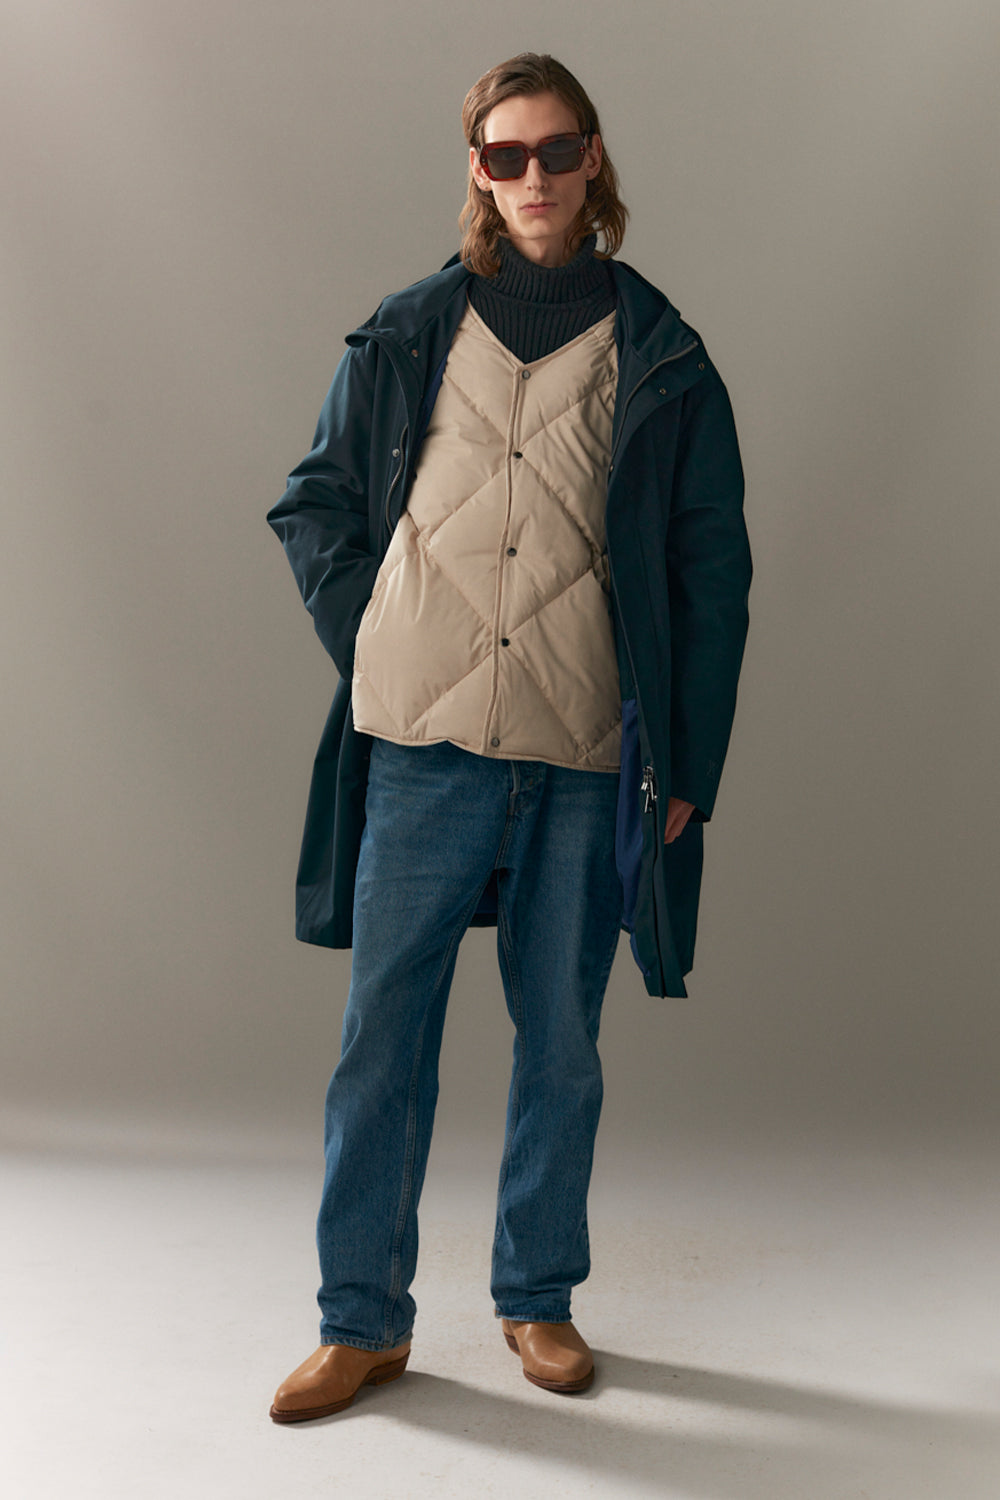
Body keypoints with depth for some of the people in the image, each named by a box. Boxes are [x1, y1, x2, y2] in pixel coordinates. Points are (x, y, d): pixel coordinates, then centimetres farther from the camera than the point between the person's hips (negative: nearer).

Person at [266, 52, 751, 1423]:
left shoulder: (660, 356, 7)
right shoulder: (408, 335, 8)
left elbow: (713, 571, 6)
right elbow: (312, 504, 15)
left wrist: (691, 764, 1)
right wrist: (369, 644, 1)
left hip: (590, 755, 0)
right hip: (425, 741, 0)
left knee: (562, 1039, 9)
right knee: (384, 1030, 2)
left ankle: (539, 1298, 26)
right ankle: (364, 1320, 15)